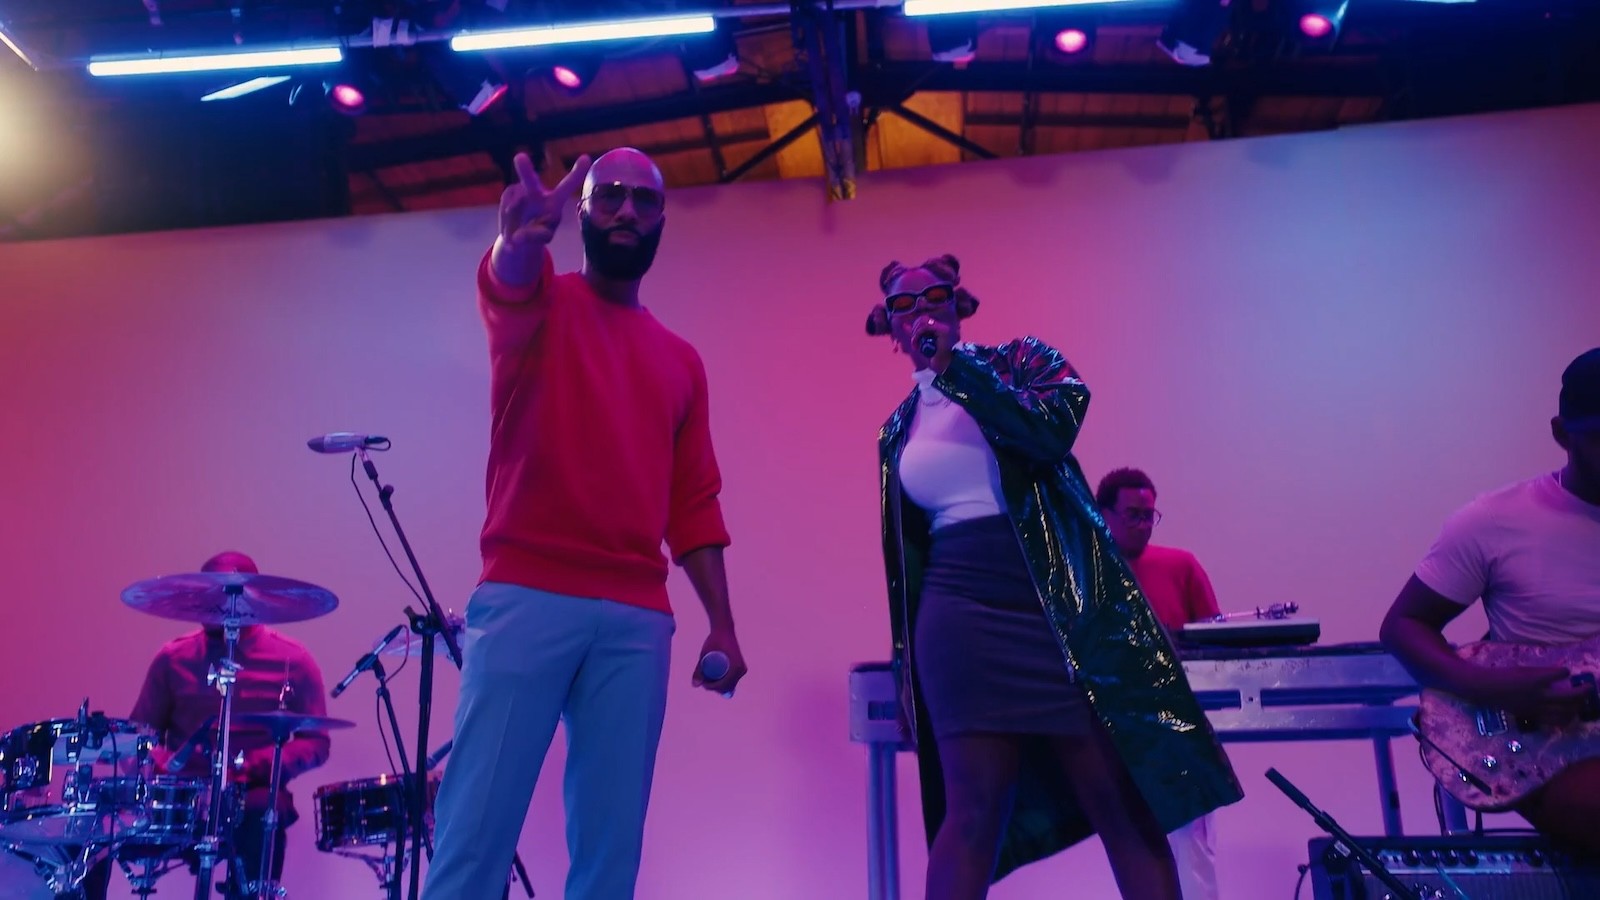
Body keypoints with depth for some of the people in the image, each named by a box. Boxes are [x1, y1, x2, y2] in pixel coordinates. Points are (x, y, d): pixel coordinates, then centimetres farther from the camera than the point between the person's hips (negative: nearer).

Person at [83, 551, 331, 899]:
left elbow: (315, 742, 0)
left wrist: (261, 765, -18)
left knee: (261, 820, -37)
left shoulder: (292, 660, 1)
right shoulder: (173, 657, 9)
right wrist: (154, 761, -9)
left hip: (253, 796, -3)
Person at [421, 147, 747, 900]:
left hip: (637, 616, 4)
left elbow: (694, 502, 15)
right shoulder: (541, 303, 9)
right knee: (477, 823, -6)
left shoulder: (680, 361, 19)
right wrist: (523, 235, -41)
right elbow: (507, 278, -17)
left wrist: (722, 624, 7)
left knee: (611, 837, 2)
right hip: (526, 598, -3)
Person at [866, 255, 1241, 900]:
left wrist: (953, 366, -12)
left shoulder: (1021, 361, 8)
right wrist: (908, 662, 15)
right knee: (973, 809, -5)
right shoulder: (897, 432, 16)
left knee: (1123, 800, -3)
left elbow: (1055, 430, -14)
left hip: (1066, 605, -1)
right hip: (964, 618, 2)